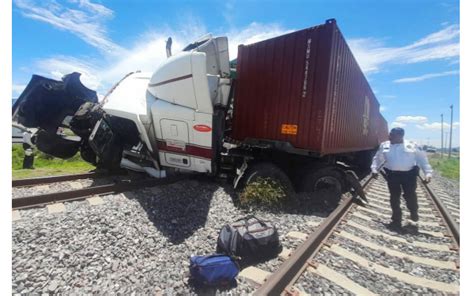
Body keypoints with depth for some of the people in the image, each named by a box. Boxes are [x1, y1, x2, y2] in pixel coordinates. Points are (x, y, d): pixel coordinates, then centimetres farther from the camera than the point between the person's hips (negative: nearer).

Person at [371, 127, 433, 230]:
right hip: (392, 175, 1)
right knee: (394, 197, 5)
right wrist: (374, 169, 0)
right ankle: (396, 220, 19)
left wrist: (428, 172, -8)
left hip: (409, 174, -1)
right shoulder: (384, 145, 8)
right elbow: (377, 158, 13)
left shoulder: (412, 145, 4)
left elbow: (422, 159, 2)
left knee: (410, 196, 4)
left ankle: (414, 212, 38)